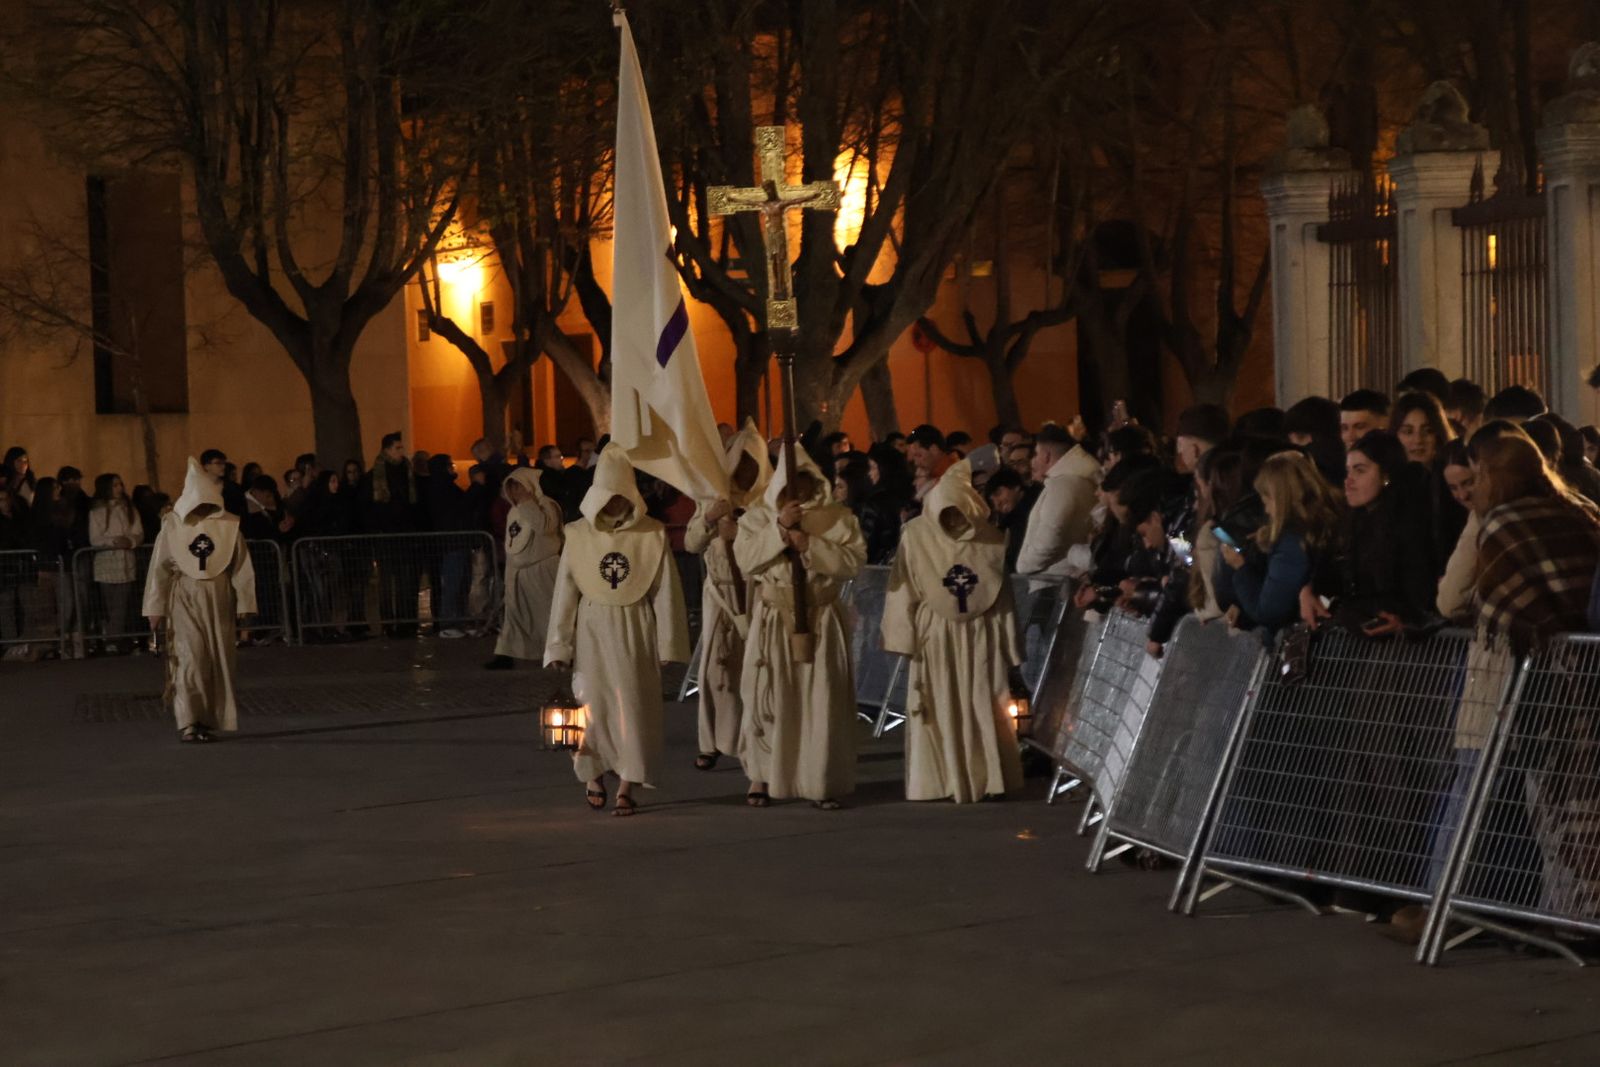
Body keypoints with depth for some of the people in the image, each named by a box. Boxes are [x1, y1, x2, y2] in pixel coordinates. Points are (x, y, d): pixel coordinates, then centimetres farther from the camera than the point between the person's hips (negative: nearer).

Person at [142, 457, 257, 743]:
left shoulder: (228, 525, -3)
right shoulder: (172, 525, -4)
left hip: (219, 599, 2)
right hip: (184, 599, -1)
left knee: (217, 661, 2)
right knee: (189, 658, -8)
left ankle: (207, 719, 9)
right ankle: (187, 723, -10)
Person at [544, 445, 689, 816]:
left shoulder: (652, 535, -4)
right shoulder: (578, 535, -2)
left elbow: (665, 593, -2)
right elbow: (565, 594, 2)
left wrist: (667, 644, -3)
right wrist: (559, 646, 2)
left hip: (635, 632, -1)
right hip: (592, 632, 1)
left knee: (634, 708, -2)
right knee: (593, 706, 3)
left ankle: (626, 788, 4)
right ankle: (594, 775, 25)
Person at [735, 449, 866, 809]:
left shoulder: (838, 518, 3)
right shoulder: (757, 518, 5)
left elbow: (853, 561, -10)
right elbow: (745, 560, -10)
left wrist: (809, 543, -18)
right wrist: (780, 529, -18)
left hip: (821, 621, 0)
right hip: (773, 621, 0)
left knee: (822, 701, -1)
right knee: (767, 697, -1)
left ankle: (821, 782, 6)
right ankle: (760, 776, 10)